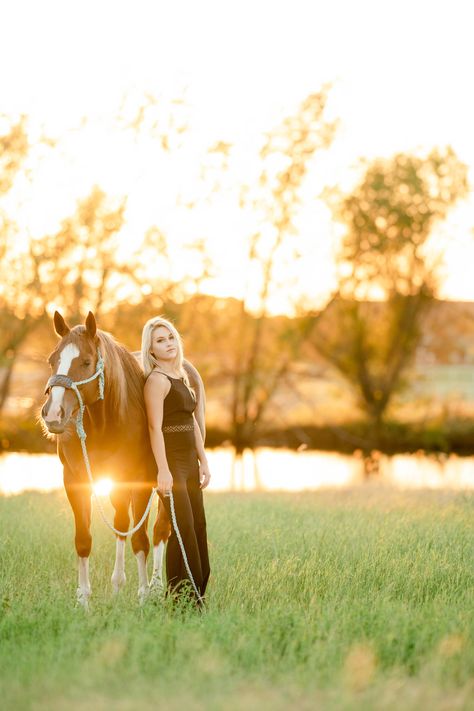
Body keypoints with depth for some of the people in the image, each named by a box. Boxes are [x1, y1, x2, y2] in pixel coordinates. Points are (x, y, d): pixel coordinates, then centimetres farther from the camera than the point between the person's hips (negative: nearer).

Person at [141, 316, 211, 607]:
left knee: (199, 526, 10)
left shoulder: (182, 377, 15)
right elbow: (155, 427, -18)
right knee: (184, 528, -9)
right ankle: (180, 598, -3)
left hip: (190, 462, 9)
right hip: (170, 461, -9)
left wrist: (204, 461, 17)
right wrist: (163, 471, -23)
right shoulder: (157, 379, -12)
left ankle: (197, 595, 17)